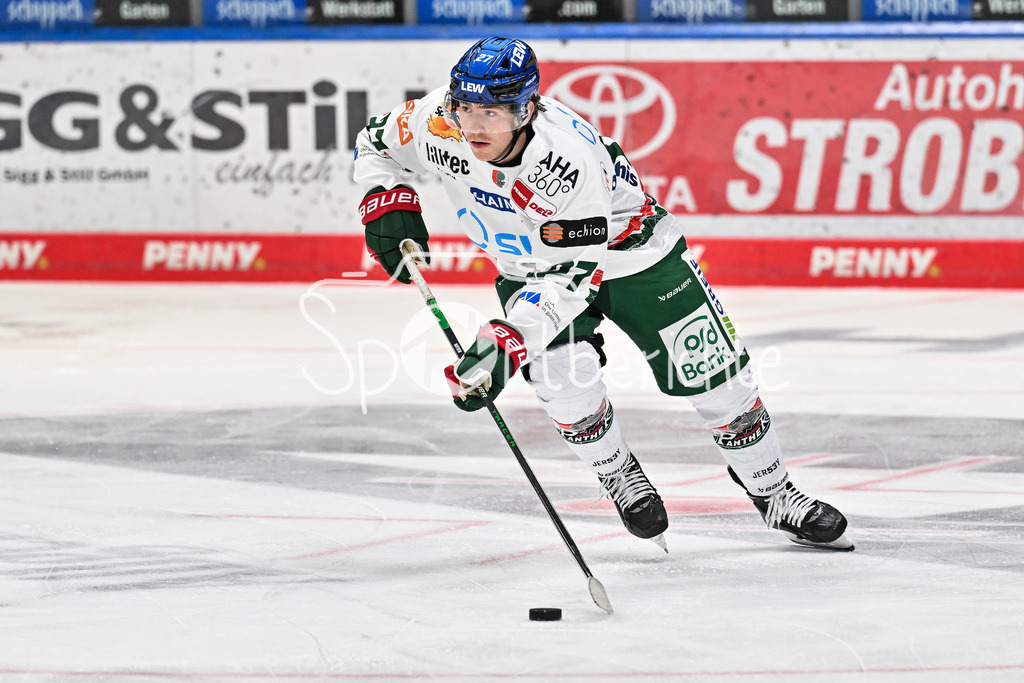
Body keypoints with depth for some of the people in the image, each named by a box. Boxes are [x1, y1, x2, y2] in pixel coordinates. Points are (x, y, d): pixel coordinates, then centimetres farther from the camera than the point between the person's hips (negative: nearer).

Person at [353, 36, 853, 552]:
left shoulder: (570, 158, -41)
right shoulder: (437, 122, -27)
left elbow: (572, 276, -39)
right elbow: (376, 146, -4)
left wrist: (507, 341, -48)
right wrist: (387, 205, -21)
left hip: (627, 251, -4)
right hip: (528, 266, 4)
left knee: (713, 376, -2)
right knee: (561, 369, -23)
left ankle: (775, 495, 20)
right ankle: (620, 478, 4)